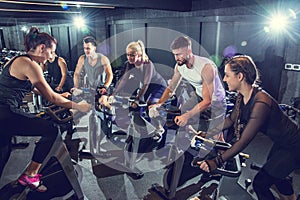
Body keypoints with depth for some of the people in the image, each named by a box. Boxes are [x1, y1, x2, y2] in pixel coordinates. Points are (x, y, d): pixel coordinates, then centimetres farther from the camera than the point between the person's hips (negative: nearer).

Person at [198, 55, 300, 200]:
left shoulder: (260, 103, -35)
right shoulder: (242, 96, -8)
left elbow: (244, 141, -34)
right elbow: (231, 119, 6)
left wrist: (216, 162, -32)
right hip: (280, 143, 9)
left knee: (260, 183, -4)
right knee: (272, 174, 29)